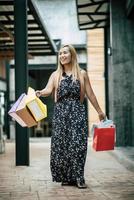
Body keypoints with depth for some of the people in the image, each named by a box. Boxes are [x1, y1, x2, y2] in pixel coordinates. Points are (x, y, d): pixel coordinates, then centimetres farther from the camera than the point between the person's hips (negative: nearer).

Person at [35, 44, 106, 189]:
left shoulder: (82, 74, 9)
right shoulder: (55, 75, 11)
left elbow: (90, 94, 12)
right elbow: (49, 90, -3)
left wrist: (99, 111, 13)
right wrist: (40, 93, -25)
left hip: (77, 112, -1)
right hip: (60, 112, 2)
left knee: (77, 143, -10)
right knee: (61, 144, -1)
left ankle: (78, 177, -6)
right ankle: (66, 177, 8)